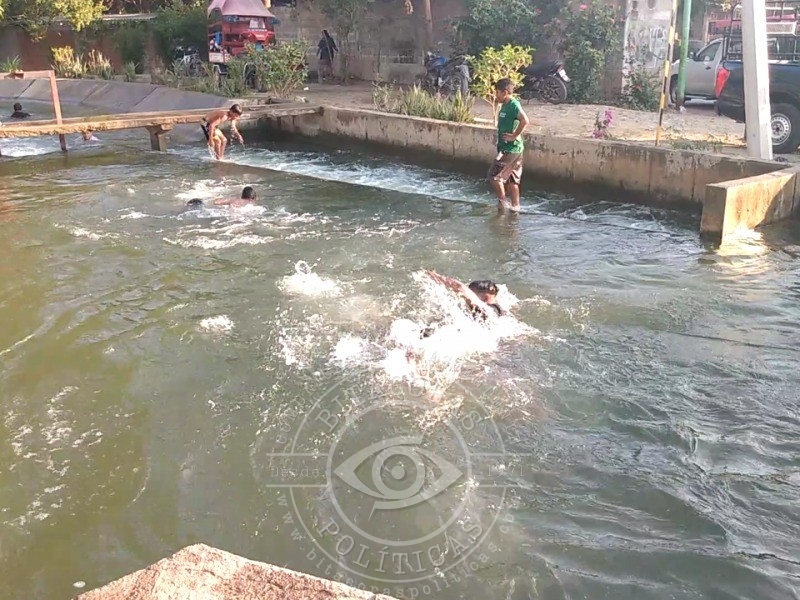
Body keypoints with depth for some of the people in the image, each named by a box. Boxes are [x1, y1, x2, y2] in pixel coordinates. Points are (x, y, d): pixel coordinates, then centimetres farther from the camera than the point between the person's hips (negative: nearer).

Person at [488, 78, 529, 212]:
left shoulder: (514, 105, -16)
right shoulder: (505, 105, 12)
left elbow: (525, 121, -30)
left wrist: (514, 136, -24)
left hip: (511, 149, -10)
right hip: (506, 148, 10)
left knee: (494, 175, -8)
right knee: (511, 180, 13)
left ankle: (502, 201, 5)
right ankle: (515, 206, 19)